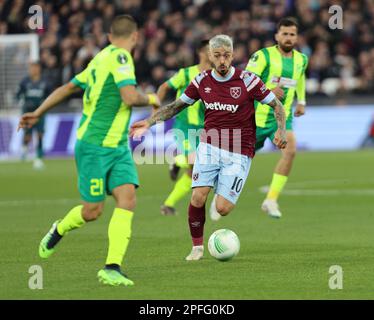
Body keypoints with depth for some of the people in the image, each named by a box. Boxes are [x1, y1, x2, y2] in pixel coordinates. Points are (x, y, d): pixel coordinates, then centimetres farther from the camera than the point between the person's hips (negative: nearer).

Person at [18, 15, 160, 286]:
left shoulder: (101, 58, 12)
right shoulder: (120, 57, -15)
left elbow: (68, 87, 20)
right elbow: (130, 97, -27)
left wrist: (39, 113, 28)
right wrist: (151, 99, -5)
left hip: (118, 147, 8)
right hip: (95, 146, -8)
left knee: (127, 199, -10)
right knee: (92, 211, 2)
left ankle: (112, 268, -14)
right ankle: (59, 231, 34)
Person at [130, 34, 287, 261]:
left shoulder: (247, 80, -9)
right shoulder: (202, 81, 2)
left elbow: (277, 106, -1)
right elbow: (176, 106, 15)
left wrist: (281, 131, -19)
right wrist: (149, 122, 5)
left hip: (238, 153, -3)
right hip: (209, 146, 3)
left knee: (222, 209, -14)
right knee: (198, 197, -17)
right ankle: (197, 246, 2)